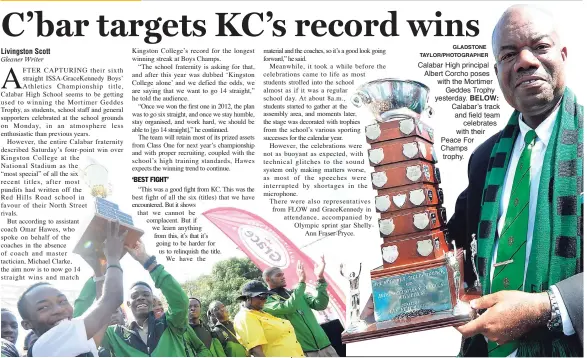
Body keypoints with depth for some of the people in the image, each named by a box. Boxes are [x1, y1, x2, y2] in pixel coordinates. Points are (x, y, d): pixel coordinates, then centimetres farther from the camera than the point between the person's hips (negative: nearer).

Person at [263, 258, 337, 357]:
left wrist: (321, 279, -7)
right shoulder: (267, 301, -1)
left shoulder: (296, 293, 17)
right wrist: (301, 281, -14)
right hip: (304, 352, -6)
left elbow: (320, 305, 4)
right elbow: (288, 307, -21)